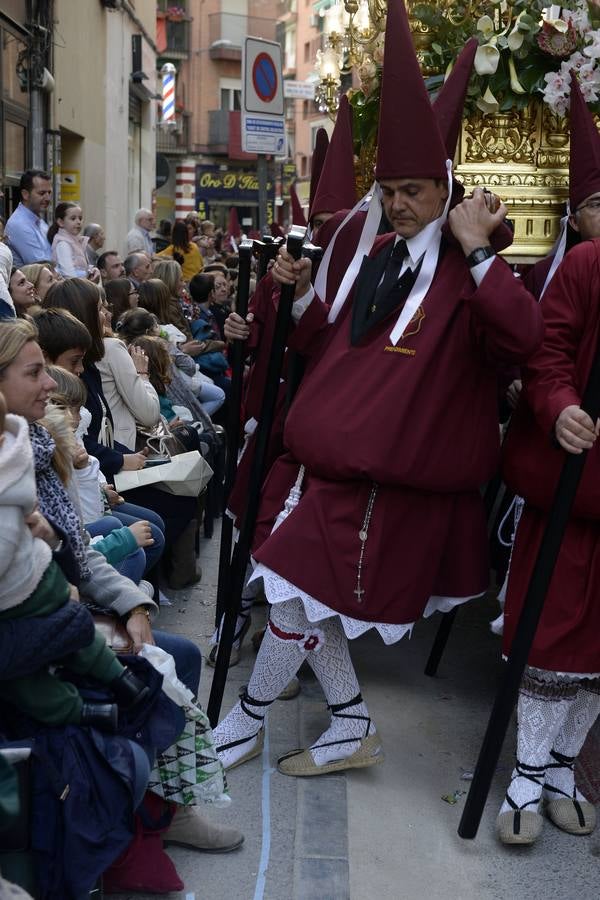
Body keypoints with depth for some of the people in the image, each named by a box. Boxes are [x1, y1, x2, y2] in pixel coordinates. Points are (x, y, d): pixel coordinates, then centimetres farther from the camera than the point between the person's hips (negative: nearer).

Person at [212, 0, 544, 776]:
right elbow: (329, 348, 22)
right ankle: (352, 730, 28)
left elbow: (522, 336, -30)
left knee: (297, 594, 0)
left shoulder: (464, 270, -10)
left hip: (386, 480, -8)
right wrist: (303, 292, 6)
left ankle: (246, 721, 24)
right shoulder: (377, 261, 13)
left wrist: (479, 249, -28)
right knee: (303, 597, 12)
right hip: (330, 461, 8)